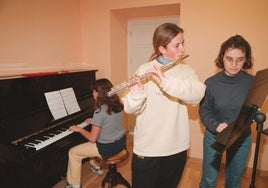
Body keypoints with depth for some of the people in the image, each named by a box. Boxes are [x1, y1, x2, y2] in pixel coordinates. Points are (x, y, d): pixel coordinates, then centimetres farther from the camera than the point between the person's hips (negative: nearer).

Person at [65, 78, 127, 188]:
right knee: (91, 143, 33)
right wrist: (94, 121, 17)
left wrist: (79, 129, -5)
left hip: (108, 147, -8)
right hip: (121, 142, 8)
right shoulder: (117, 105, -1)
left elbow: (92, 138, -19)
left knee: (73, 153, 8)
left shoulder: (100, 110, -24)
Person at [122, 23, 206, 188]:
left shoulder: (187, 70, 0)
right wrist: (136, 92, -36)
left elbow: (198, 93, -20)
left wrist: (166, 81, -34)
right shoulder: (145, 70, -9)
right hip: (147, 149, -3)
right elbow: (130, 109, -15)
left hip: (177, 148, 4)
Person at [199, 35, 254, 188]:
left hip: (242, 138, 1)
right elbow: (204, 110, -8)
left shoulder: (252, 82, -12)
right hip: (214, 136, -1)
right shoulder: (211, 82, -14)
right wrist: (216, 125, -26)